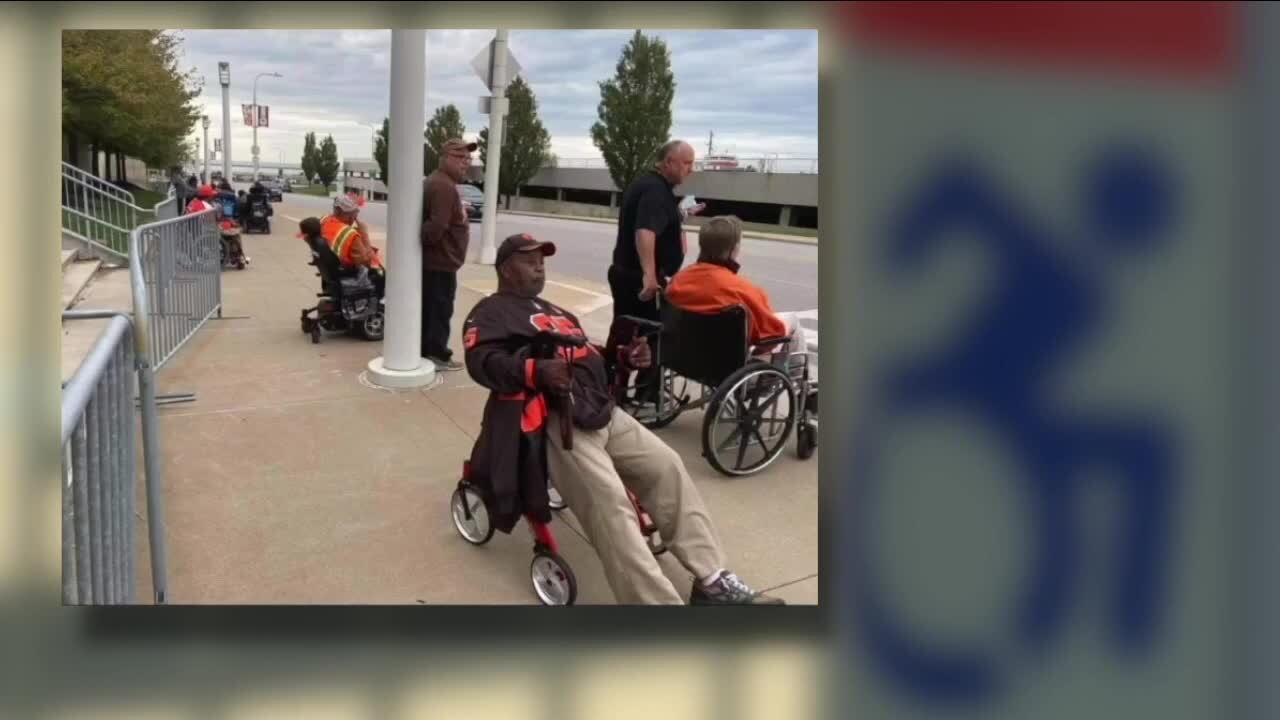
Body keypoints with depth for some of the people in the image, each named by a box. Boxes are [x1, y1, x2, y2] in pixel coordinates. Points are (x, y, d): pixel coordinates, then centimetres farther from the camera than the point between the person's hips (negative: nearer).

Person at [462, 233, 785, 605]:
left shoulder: (554, 311, 34)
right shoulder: (493, 312, 6)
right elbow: (483, 362, -12)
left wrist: (623, 357, 12)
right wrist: (536, 370, -30)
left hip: (602, 411, 8)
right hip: (553, 422, -8)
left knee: (668, 467, -6)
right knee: (611, 504, -25)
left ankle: (713, 581, -5)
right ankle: (658, 599, -30)